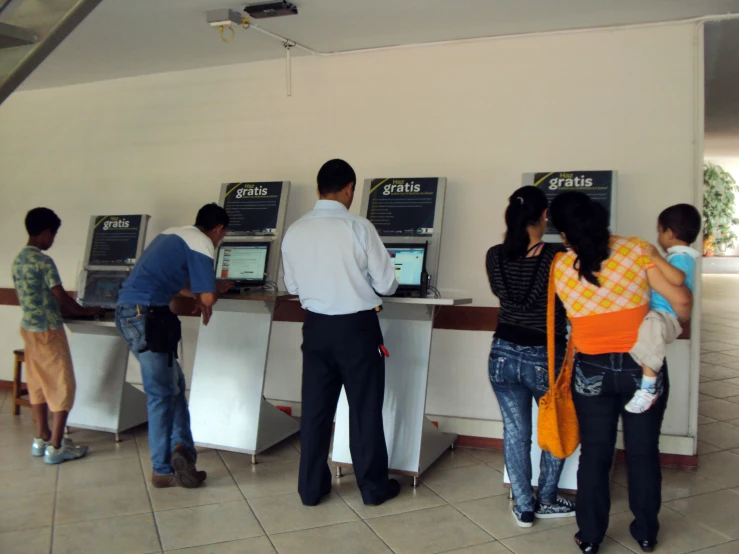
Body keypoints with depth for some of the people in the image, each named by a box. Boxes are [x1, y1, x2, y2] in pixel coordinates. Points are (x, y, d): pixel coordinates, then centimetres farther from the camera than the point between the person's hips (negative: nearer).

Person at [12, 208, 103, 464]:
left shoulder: (18, 260, 7)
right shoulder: (44, 261, -19)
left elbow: (23, 298, 15)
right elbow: (62, 298, -16)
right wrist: (86, 311, 0)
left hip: (28, 327, 9)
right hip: (48, 330, -9)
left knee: (38, 384, 15)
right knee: (62, 386, 0)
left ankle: (41, 439, 24)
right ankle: (55, 447, 3)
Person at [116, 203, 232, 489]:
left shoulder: (174, 235, 20)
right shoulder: (202, 244, -7)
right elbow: (208, 297, -10)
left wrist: (199, 296, 28)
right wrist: (217, 289, 11)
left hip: (127, 310, 9)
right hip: (146, 315, -9)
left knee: (174, 384, 14)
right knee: (163, 394, 0)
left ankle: (180, 446, 7)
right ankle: (164, 471, 8)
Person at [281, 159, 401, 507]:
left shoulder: (294, 231, -2)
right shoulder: (359, 227, -13)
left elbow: (293, 286, 8)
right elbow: (386, 284, -8)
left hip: (316, 327, 4)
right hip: (357, 328, -3)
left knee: (315, 408, 14)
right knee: (365, 408, 10)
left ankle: (311, 488, 25)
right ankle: (374, 487, 23)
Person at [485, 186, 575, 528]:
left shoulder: (495, 257, -6)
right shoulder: (556, 256, -17)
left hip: (504, 355, 3)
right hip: (544, 358, -2)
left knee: (515, 431, 15)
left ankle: (524, 507, 24)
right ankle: (546, 501, 32)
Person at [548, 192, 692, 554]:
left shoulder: (560, 269, -6)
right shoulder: (636, 250, -10)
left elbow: (574, 315, 3)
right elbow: (681, 300, -9)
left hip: (592, 371, 0)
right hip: (643, 368, 0)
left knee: (594, 454, 13)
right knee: (643, 452, 15)